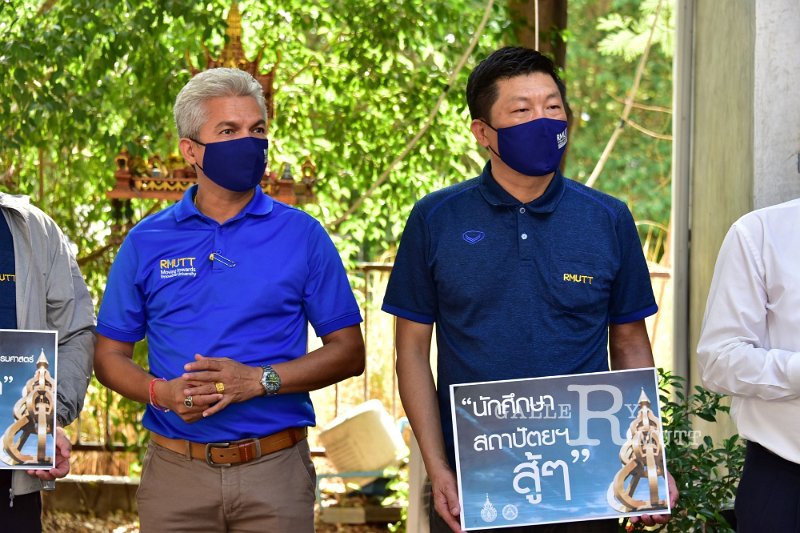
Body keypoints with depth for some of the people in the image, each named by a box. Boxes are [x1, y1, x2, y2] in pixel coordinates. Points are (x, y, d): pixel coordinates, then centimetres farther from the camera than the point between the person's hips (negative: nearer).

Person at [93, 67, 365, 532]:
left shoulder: (303, 236, 3)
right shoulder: (147, 242, 6)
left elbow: (349, 353, 2)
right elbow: (111, 355, 10)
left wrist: (260, 379, -12)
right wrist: (162, 392, -11)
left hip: (276, 474, -1)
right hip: (175, 472, 1)